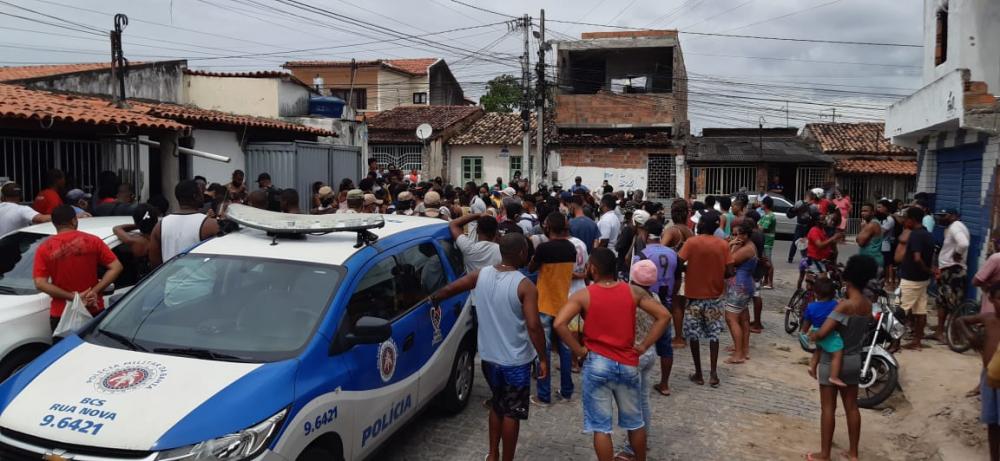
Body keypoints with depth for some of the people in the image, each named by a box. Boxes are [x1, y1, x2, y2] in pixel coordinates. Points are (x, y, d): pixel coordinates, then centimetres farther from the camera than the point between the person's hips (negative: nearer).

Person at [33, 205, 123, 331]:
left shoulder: (44, 248, -2)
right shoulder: (92, 241, -2)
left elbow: (40, 284, -11)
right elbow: (116, 267, -9)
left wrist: (72, 296, -11)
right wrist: (95, 291, -12)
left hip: (61, 314, 0)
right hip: (94, 311, 0)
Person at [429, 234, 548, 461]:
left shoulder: (481, 274, -3)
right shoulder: (524, 286, -19)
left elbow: (449, 289, 7)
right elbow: (533, 326, -23)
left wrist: (433, 299, 27)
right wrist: (543, 358, -14)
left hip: (489, 355, 6)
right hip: (516, 360, -6)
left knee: (497, 405, 24)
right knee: (512, 412, 9)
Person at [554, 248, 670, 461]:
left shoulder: (583, 295, -8)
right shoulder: (633, 292, 0)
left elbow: (560, 323, -20)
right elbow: (663, 316, -3)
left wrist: (578, 350, -9)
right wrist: (644, 345, 0)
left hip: (597, 363, -3)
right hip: (627, 364, 3)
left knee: (601, 426, 6)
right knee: (634, 421, 21)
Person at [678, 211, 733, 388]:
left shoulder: (692, 242, -12)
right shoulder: (723, 244, -3)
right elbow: (729, 272, -5)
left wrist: (690, 270, 3)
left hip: (694, 295, -3)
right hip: (715, 295, 3)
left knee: (693, 334, 9)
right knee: (713, 334, 13)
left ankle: (698, 374, 13)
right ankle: (714, 374, 9)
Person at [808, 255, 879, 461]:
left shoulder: (845, 305, -23)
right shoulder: (868, 304, 0)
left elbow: (823, 332, -28)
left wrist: (811, 336, -9)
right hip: (854, 360, 7)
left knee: (828, 408, 3)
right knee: (852, 407, 14)